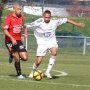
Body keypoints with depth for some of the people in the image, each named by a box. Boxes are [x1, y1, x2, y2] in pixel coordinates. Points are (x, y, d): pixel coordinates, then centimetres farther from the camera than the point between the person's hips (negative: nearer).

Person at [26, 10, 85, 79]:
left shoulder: (54, 21, -12)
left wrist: (76, 24, 2)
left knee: (54, 52, -31)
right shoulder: (38, 22, -20)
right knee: (38, 61, -6)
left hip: (52, 41, 1)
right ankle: (33, 72, 28)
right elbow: (27, 25, -17)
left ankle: (48, 72, -18)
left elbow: (65, 20, -1)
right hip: (42, 42, -1)